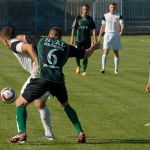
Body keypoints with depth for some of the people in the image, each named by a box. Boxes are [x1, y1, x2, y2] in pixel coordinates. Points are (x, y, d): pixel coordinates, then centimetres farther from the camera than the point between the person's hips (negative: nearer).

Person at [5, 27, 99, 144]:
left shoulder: (42, 41, 20)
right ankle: (80, 133, 18)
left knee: (20, 103, 11)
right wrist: (93, 47, 54)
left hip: (42, 78, -3)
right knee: (66, 105, 30)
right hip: (58, 80, 3)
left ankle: (22, 133, -8)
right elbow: (85, 54, 33)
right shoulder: (66, 47, 23)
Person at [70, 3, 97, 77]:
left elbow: (93, 29, 6)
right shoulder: (78, 18, 2)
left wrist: (95, 39, -2)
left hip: (87, 40, 1)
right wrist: (72, 39, -3)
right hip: (78, 40, -1)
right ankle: (78, 66, 22)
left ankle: (84, 70, 11)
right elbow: (73, 29, 3)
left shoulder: (90, 19, 6)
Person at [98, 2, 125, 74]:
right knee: (106, 51, -13)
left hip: (116, 35, 1)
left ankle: (116, 69, 16)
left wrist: (121, 32, -19)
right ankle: (103, 68, -18)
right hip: (107, 35, -1)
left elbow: (122, 25, -4)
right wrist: (100, 36, 8)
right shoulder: (105, 16, 7)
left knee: (116, 53, 6)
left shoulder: (119, 16, 4)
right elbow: (103, 26, 12)